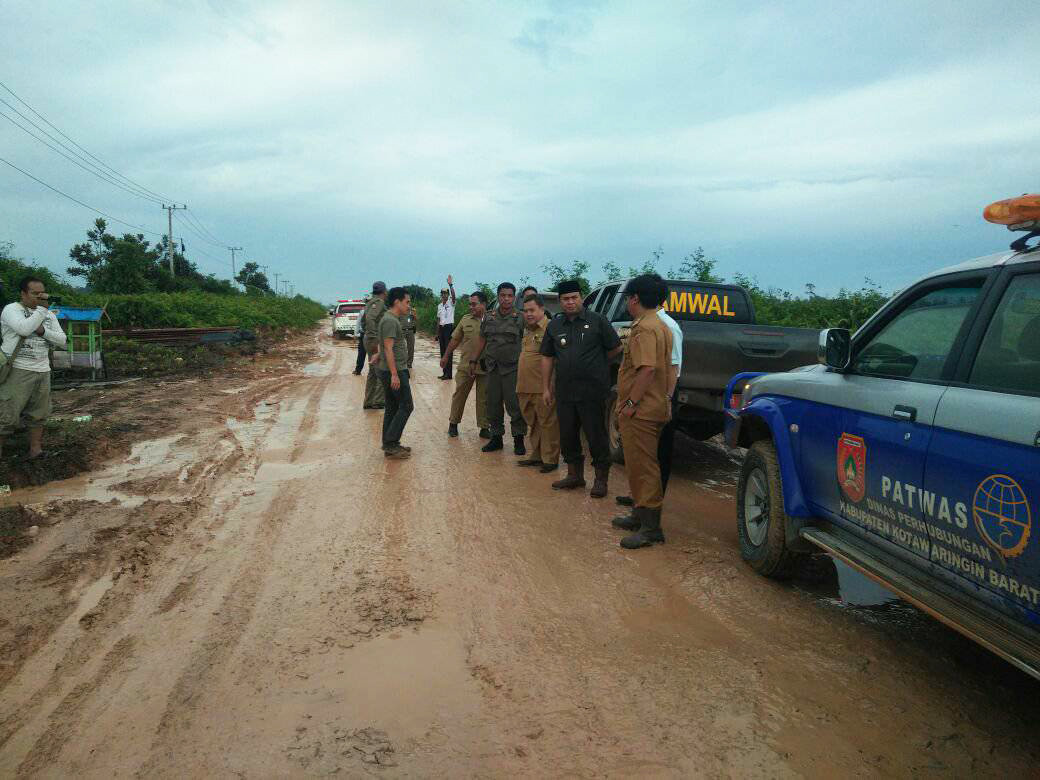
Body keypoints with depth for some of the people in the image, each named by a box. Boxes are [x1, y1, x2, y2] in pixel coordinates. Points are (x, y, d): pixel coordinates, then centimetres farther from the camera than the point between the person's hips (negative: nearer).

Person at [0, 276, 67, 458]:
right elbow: (24, 328, -23)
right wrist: (42, 308, -15)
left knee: (38, 415, 8)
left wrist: (42, 331, -8)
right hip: (18, 370, -6)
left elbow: (62, 340, 8)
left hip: (43, 371, 6)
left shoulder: (49, 315, 15)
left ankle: (35, 449, 15)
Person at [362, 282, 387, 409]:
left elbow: (364, 321, 24)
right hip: (376, 341, -10)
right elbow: (370, 318, -26)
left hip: (369, 340, 10)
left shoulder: (370, 302, 17)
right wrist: (374, 339, -28)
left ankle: (368, 402, 16)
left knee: (373, 373, 13)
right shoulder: (379, 302, -13)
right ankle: (379, 401, -5)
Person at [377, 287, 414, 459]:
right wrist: (394, 374, -25)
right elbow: (388, 349, -22)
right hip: (395, 372, -10)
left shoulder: (393, 319, 16)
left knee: (392, 408, 12)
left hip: (394, 371, 10)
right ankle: (391, 444, -5)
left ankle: (390, 445, 16)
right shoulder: (390, 320, -16)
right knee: (406, 406, -7)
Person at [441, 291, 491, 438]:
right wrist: (446, 356, 15)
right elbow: (455, 339, 12)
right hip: (466, 365, 2)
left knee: (484, 398, 6)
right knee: (459, 395, 9)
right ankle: (453, 423, 23)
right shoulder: (466, 319, 4)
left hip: (485, 367, -2)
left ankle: (484, 427, 17)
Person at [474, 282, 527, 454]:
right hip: (493, 368, 4)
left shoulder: (520, 318, -2)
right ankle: (496, 437, 22)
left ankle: (518, 440, 6)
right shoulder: (489, 318, 9)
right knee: (493, 405, 10)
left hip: (512, 368, -4)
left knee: (514, 405, -4)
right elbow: (482, 340, 16)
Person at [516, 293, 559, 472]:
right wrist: (520, 384, 21)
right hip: (525, 388, 9)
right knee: (533, 424, 16)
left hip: (542, 388, -9)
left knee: (547, 423, -1)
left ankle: (550, 460, 6)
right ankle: (536, 456, 26)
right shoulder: (527, 330, 18)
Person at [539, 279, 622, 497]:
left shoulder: (597, 321, -3)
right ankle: (575, 475, 28)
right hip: (564, 392, 5)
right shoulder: (554, 325, 10)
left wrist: (595, 364, 10)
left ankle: (601, 479, 11)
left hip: (592, 391, -5)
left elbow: (615, 348, 2)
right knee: (568, 435, 12)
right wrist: (546, 387, 11)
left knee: (596, 436, 0)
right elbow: (547, 357, 14)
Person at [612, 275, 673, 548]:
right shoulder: (662, 326, 17)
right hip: (656, 407, 11)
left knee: (642, 466, -7)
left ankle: (651, 528, -3)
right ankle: (641, 514, 30)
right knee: (641, 465, 19)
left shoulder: (644, 328, -16)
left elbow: (647, 368, -26)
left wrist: (630, 403, -22)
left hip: (641, 411, -11)